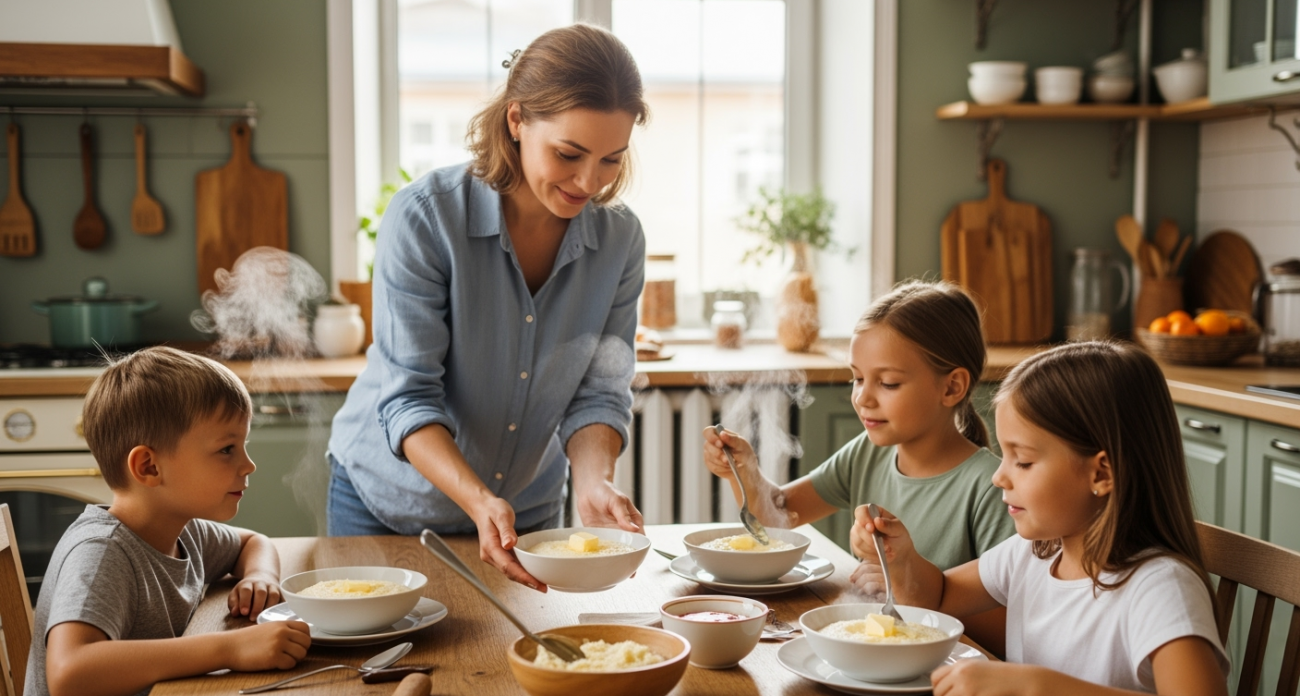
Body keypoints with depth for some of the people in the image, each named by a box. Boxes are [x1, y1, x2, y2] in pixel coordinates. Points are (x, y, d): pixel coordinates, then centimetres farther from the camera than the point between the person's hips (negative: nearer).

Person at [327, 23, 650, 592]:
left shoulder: (620, 240, -12)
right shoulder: (424, 216, -25)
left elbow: (598, 393, -10)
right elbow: (407, 396, -26)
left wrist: (592, 481, -30)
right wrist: (478, 501, -40)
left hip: (528, 510, 3)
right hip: (389, 503, -2)